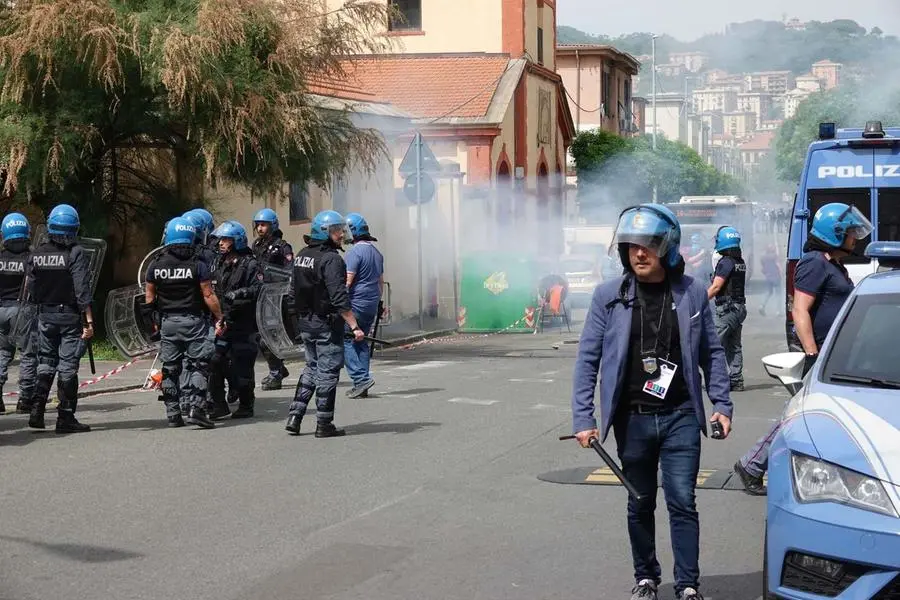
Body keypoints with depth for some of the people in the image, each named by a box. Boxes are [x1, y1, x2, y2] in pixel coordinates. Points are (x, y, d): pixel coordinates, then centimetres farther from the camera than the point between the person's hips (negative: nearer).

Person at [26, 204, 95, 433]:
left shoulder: (37, 253, 3)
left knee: (45, 364, 15)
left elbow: (31, 288, 6)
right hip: (70, 316, -4)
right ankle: (65, 418, 1)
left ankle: (37, 412, 8)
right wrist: (89, 321, -15)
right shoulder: (76, 254, -11)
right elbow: (82, 291, -16)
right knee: (67, 367, 0)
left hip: (45, 315, 4)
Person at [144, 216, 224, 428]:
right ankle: (195, 407, -11)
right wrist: (220, 319, 1)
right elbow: (208, 296, -8)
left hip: (167, 322, 3)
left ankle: (173, 413, 13)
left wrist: (153, 319, 19)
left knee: (170, 368, 10)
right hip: (193, 321, -3)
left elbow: (149, 297, 7)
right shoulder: (197, 265, -9)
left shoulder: (155, 266, 1)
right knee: (197, 365, 0)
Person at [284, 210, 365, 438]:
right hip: (326, 323, -8)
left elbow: (294, 292, 16)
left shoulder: (302, 256, 10)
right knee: (328, 371, 0)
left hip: (304, 322, 8)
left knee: (312, 367, 18)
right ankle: (324, 424, 5)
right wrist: (355, 327, -23)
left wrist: (297, 318, 24)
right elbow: (339, 298, -23)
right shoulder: (331, 259, -17)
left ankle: (294, 416, 13)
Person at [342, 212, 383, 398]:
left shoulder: (355, 252, -13)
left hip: (356, 304, -9)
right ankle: (362, 386, 10)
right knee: (361, 341, 12)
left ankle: (361, 378, -14)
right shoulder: (376, 252, 15)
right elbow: (381, 281, 21)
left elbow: (347, 281, -17)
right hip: (372, 305, 9)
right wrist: (378, 302, 26)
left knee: (345, 341, -4)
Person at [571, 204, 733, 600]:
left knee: (682, 502, -2)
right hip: (633, 419, 1)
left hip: (680, 417, -1)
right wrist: (583, 418, -6)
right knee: (640, 505, 12)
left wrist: (721, 404, 2)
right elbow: (588, 359, -1)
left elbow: (711, 352, 8)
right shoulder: (608, 295, -3)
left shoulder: (691, 293, -1)